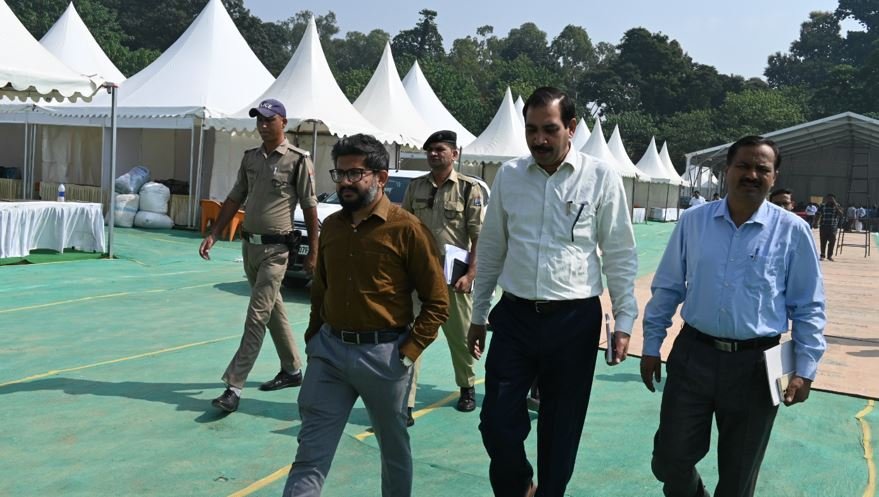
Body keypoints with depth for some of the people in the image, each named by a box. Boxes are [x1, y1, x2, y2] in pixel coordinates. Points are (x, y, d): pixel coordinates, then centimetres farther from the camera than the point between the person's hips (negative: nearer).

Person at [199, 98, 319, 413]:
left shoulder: (298, 160, -9)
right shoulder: (250, 158, 10)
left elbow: (310, 208, -8)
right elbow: (234, 200, 13)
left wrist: (313, 251, -9)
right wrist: (213, 235, 6)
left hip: (275, 248, -7)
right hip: (249, 245, 7)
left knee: (257, 317, -9)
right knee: (273, 310, 17)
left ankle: (234, 386, -8)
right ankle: (292, 370, 31)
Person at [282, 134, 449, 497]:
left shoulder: (406, 229, -11)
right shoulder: (331, 226, 7)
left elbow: (437, 302, -8)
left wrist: (408, 352, -12)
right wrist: (313, 338, 10)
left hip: (383, 355, -4)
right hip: (329, 351, 4)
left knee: (394, 449, 17)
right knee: (311, 453, 4)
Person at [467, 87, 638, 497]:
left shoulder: (601, 177, -4)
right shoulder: (508, 175, 3)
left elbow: (620, 255, 0)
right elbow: (490, 250, 10)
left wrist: (624, 320, -3)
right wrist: (478, 315, 13)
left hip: (575, 320, -2)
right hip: (515, 316, 2)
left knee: (561, 429, 11)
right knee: (497, 424, 3)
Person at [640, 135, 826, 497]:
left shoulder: (792, 231, -3)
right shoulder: (693, 222, 2)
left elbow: (808, 308, 2)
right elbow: (666, 289, 8)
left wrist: (805, 370, -2)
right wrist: (651, 346, 7)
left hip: (756, 365, -1)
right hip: (693, 356, 2)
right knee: (669, 461, 9)